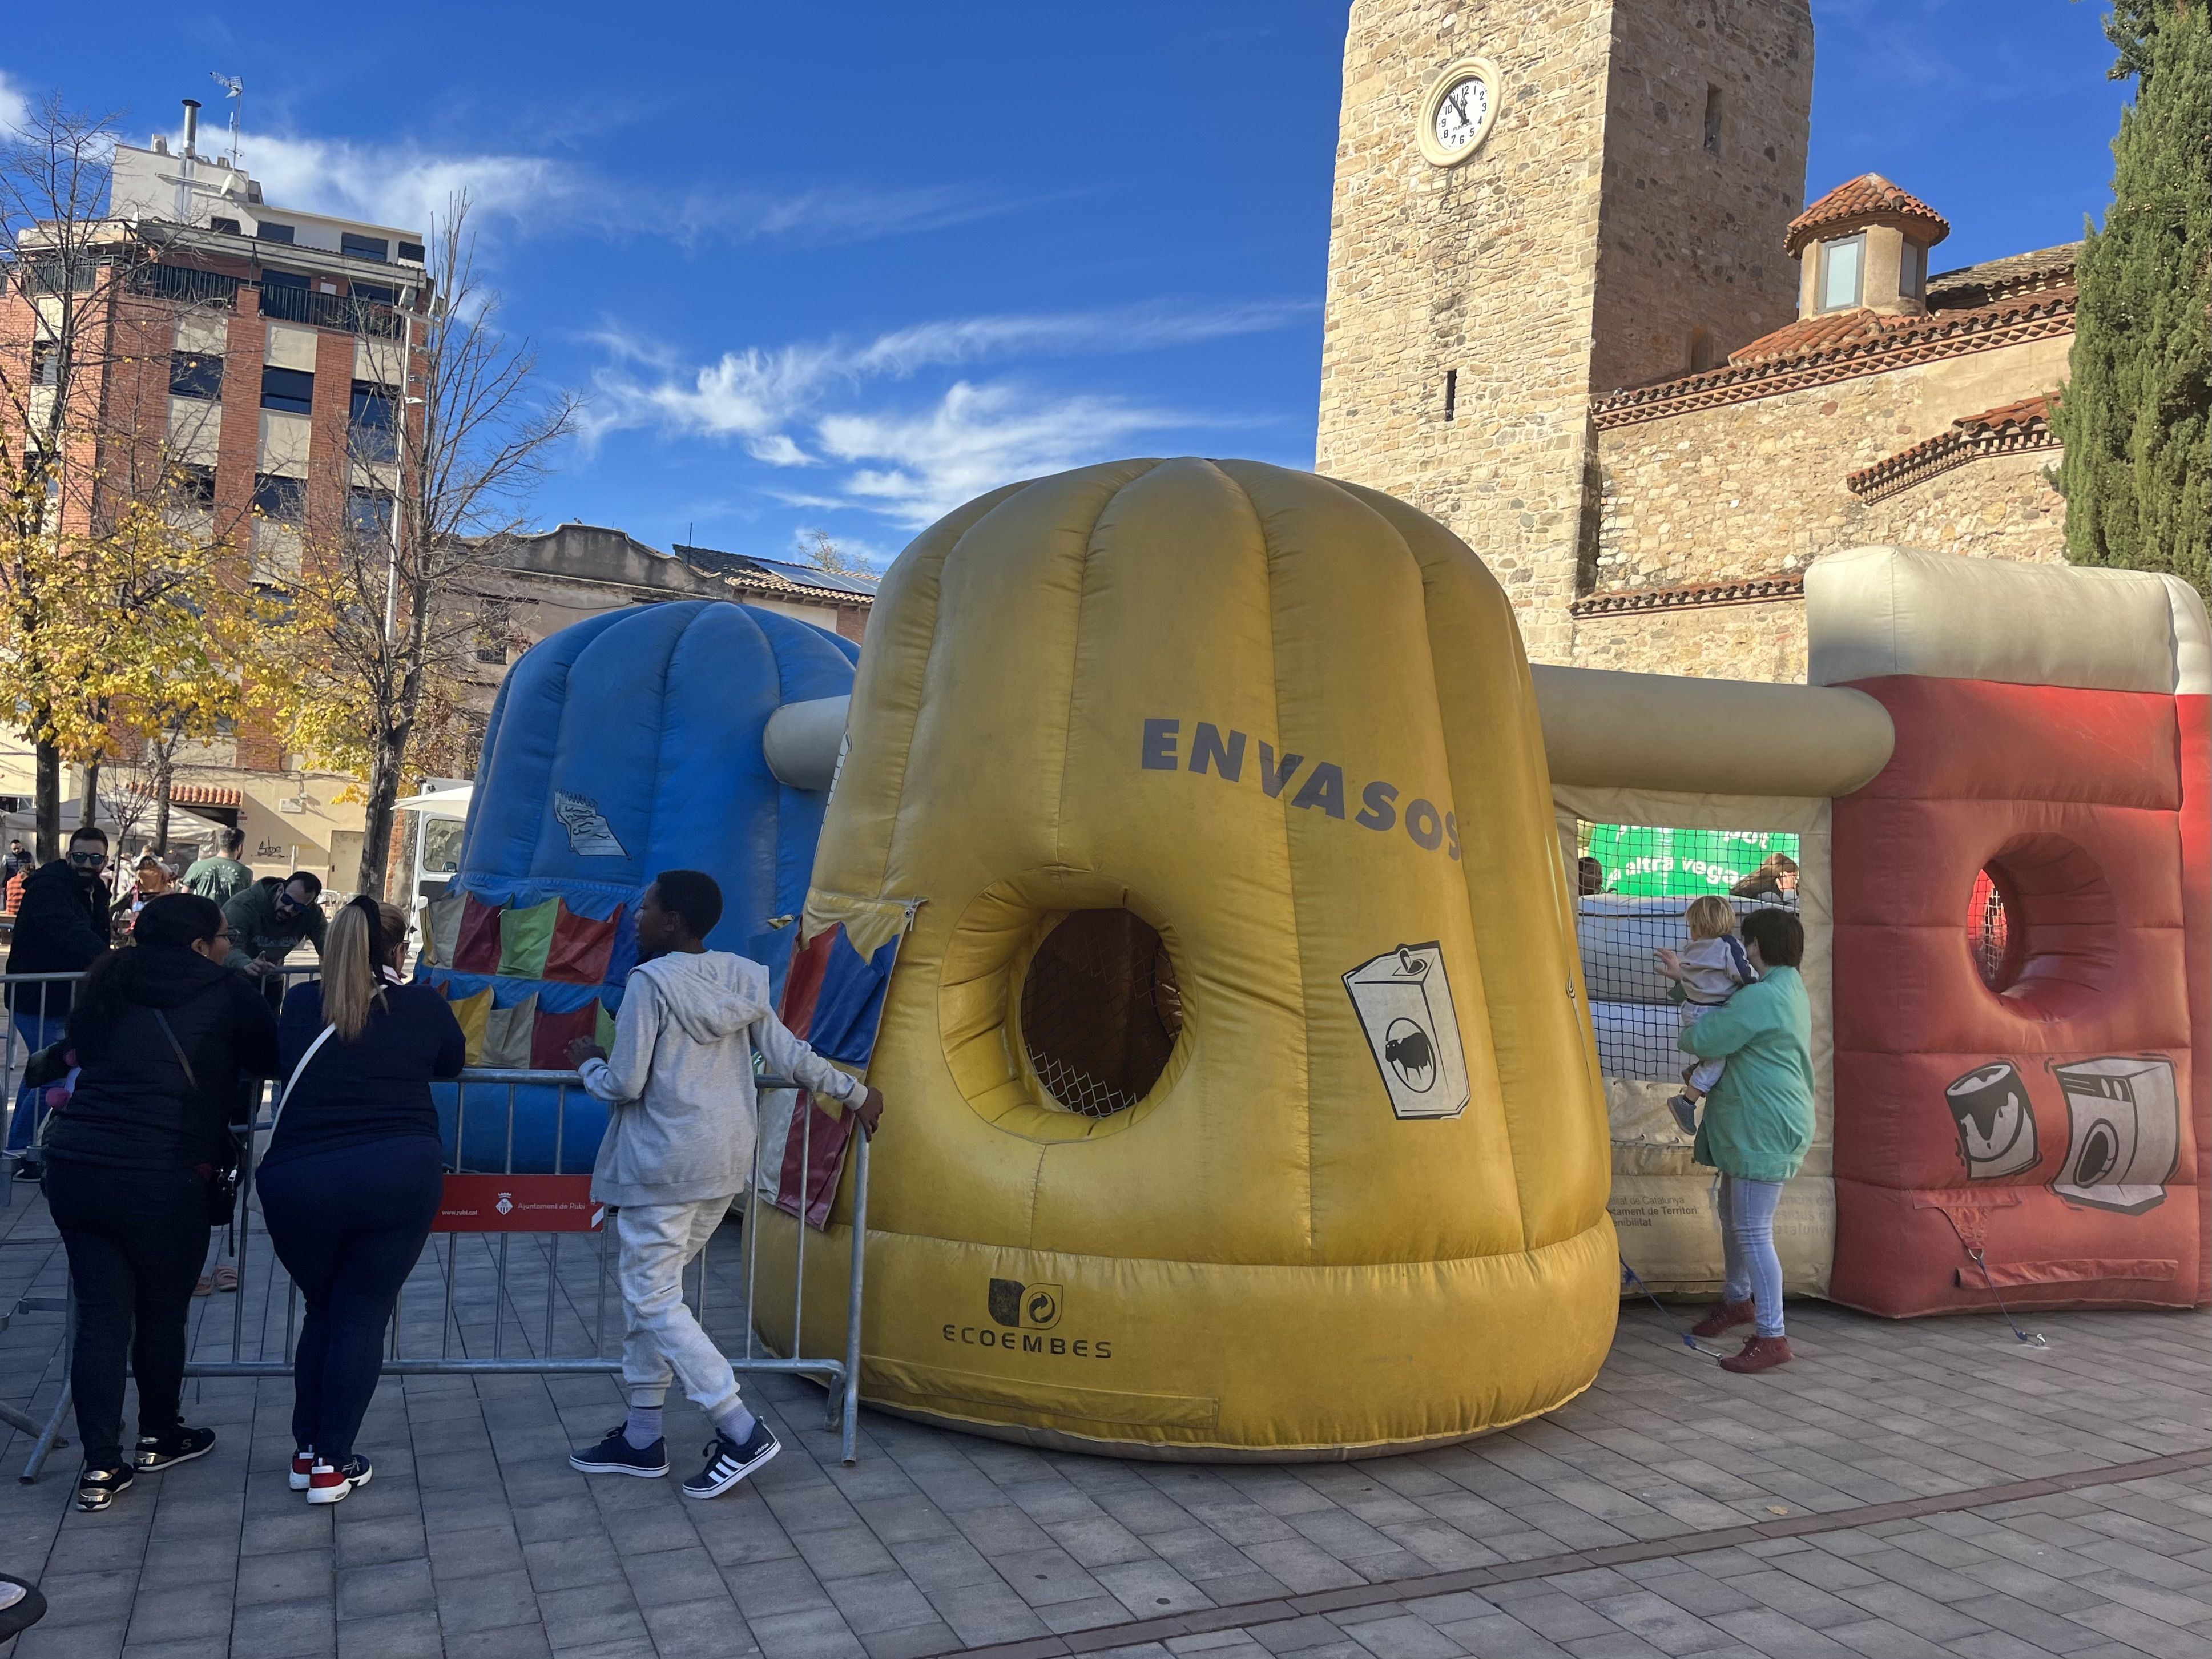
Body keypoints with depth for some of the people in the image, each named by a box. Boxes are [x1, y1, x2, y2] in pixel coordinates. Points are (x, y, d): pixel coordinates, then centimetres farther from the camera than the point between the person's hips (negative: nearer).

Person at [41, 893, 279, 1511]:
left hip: (73, 1165, 5)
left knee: (100, 1315, 9)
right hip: (160, 1177, -5)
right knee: (162, 1312, 14)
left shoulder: (111, 986, 13)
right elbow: (275, 1058, 7)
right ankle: (159, 1438, 32)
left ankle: (100, 1466, 10)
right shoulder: (224, 994, -3)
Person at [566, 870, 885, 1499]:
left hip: (665, 1165, -8)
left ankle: (741, 1431, -2)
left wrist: (588, 1063, 8)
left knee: (652, 1299, 0)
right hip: (726, 1163, 8)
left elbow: (624, 1085, -14)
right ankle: (642, 1436, 24)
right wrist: (855, 1093, 17)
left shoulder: (650, 982, -14)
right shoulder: (739, 979, 5)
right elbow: (790, 1055, 6)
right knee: (649, 1288, 17)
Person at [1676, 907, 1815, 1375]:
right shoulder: (1789, 989, 14)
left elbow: (1704, 1040, -20)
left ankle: (1773, 1337, -3)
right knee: (1733, 1217, 23)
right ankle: (1737, 1300, 42)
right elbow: (1729, 1015, 26)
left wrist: (1684, 1036, 2)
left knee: (1753, 1232, -8)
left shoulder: (1761, 997, -21)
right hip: (1751, 1127, 11)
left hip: (1765, 1131, -11)